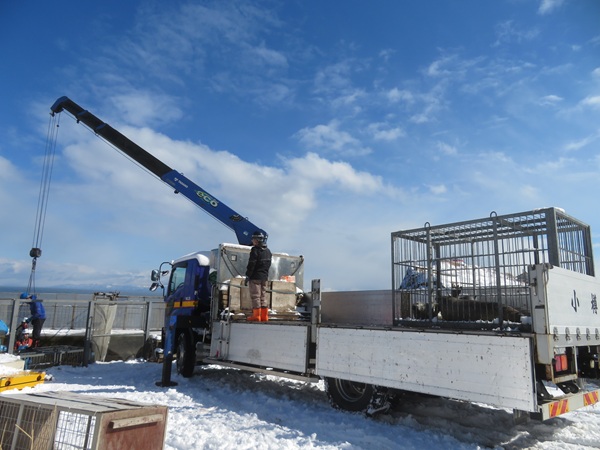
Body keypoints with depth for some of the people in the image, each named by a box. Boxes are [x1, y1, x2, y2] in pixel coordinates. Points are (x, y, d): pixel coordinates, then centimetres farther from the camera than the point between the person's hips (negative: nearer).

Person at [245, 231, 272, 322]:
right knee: (263, 296, 12)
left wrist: (247, 276, -9)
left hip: (255, 277, -8)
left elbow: (251, 264, -16)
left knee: (255, 296, -2)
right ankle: (264, 316, 14)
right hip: (265, 277, 8)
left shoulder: (255, 250, -13)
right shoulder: (268, 251, 12)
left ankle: (256, 315, 0)